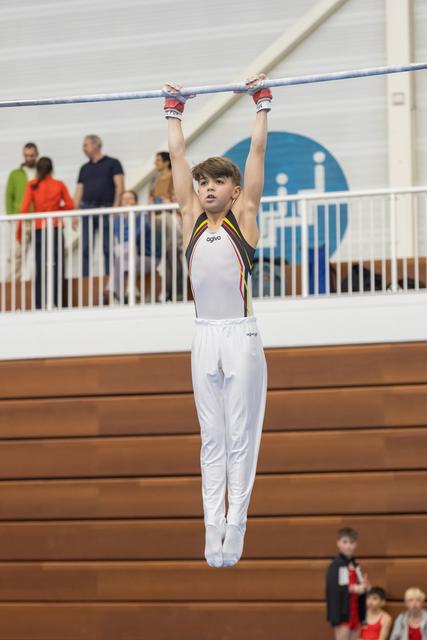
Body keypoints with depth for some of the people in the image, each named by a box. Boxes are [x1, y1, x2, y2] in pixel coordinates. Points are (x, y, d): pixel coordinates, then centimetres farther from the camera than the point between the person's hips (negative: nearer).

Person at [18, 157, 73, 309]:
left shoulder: (32, 185, -1)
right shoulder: (59, 185, 2)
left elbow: (24, 208, -7)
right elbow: (70, 205, 0)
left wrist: (19, 231, -1)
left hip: (39, 229, 0)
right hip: (56, 228, 0)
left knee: (40, 266, 3)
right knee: (58, 265, 5)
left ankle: (40, 304, 0)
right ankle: (59, 301, 2)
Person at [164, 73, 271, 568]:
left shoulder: (243, 216, 3)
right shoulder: (192, 218, 11)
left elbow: (257, 151, 4)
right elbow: (178, 157, 16)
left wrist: (262, 104, 8)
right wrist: (174, 111, 21)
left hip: (240, 336, -4)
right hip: (205, 337, 4)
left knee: (240, 438, 0)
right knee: (212, 440, 6)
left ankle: (235, 529, 1)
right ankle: (212, 529, 7)